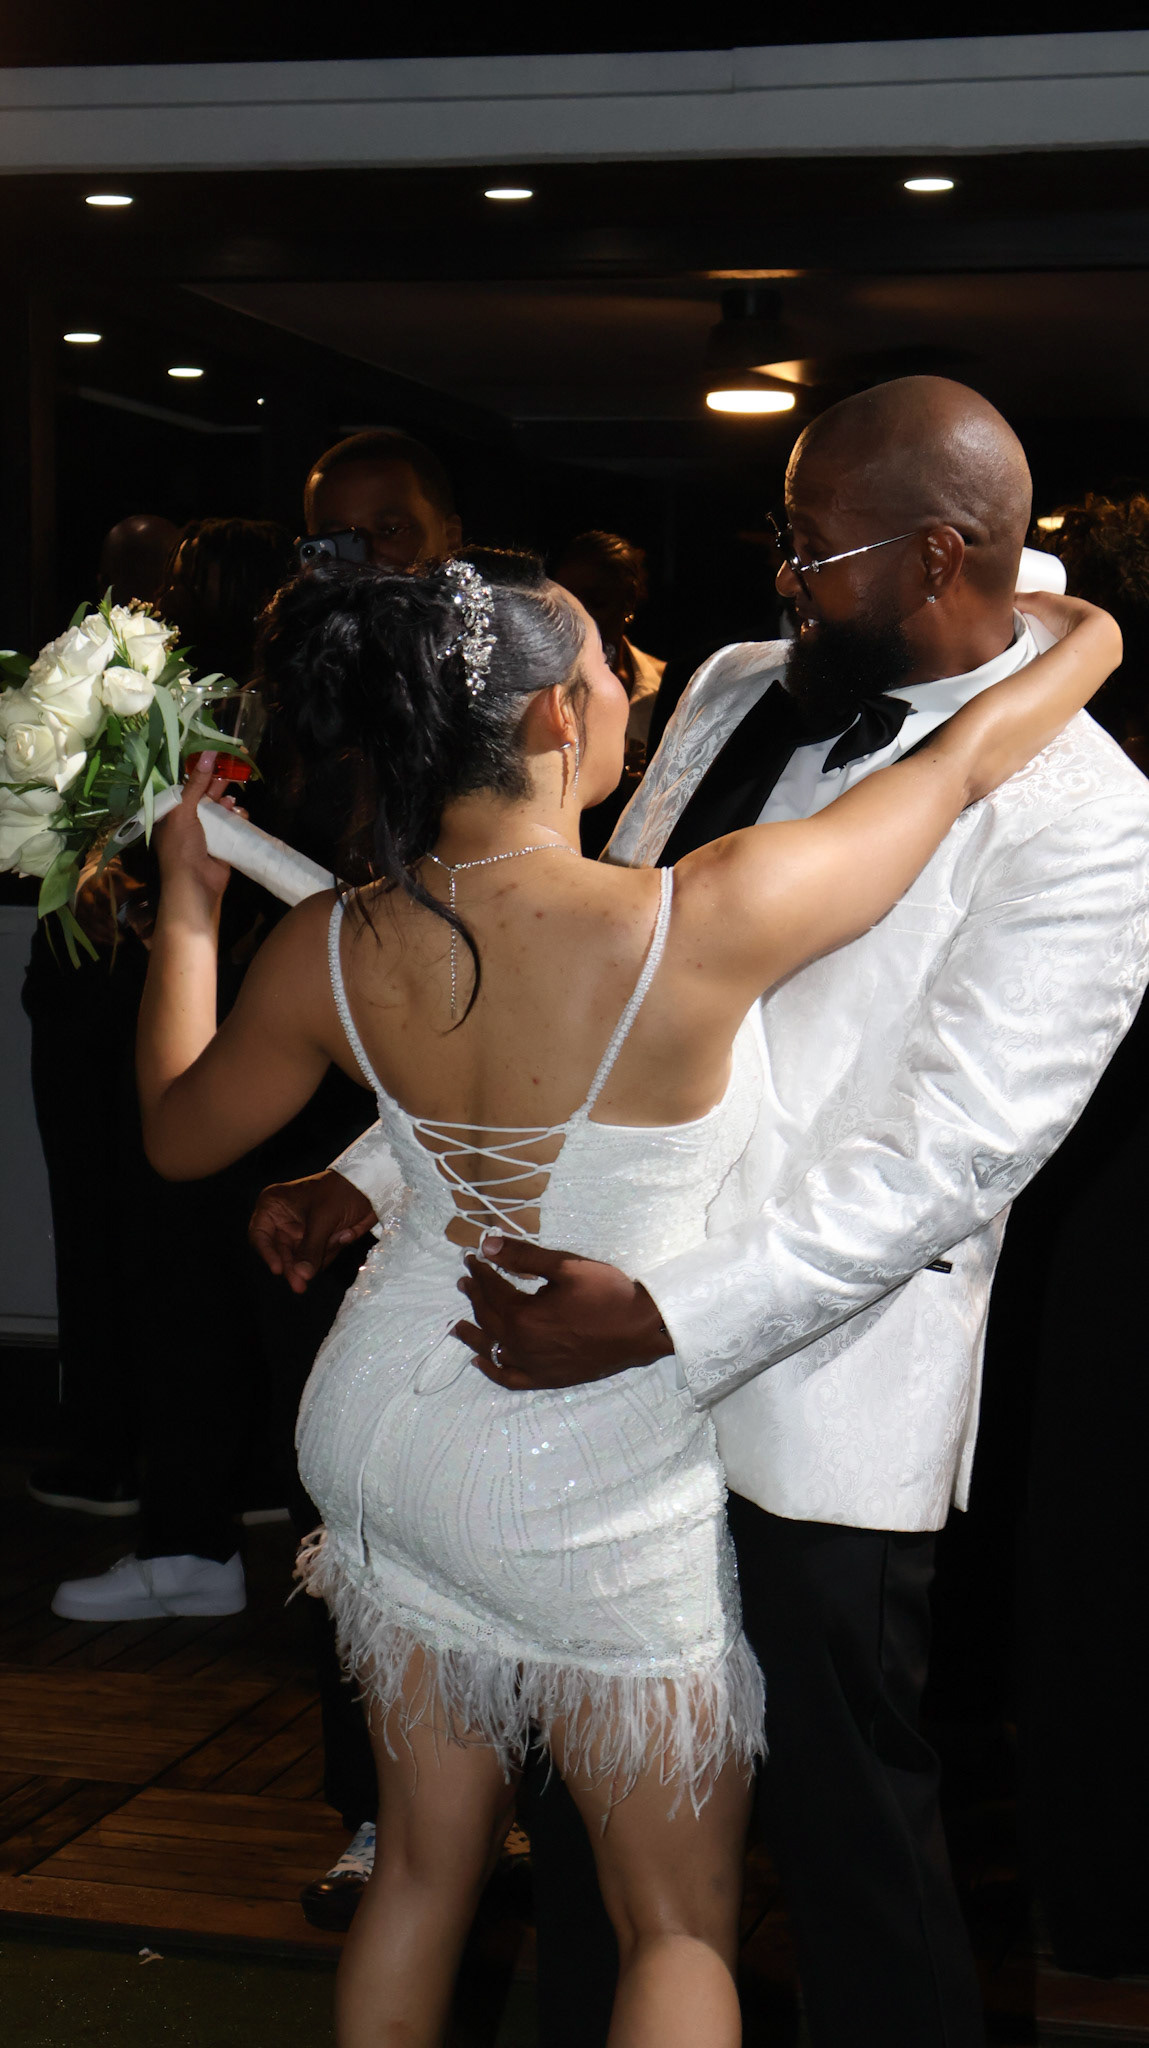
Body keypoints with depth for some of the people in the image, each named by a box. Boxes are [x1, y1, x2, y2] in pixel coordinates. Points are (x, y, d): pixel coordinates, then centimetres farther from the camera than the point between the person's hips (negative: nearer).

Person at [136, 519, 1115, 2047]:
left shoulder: (329, 950, -12)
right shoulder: (703, 927, -26)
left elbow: (176, 1133, 7)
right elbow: (970, 757, -11)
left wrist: (187, 909, 18)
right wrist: (1087, 633, 8)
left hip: (386, 1424, 5)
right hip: (594, 1489, -5)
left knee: (426, 1869, 23)